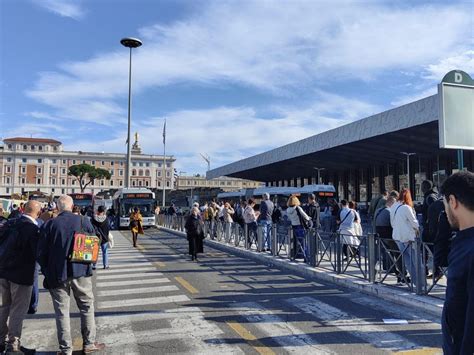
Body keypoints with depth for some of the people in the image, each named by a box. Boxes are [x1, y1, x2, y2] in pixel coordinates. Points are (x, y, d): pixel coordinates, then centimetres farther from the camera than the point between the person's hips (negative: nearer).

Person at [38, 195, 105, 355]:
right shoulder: (84, 221, -4)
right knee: (87, 307, 14)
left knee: (62, 312, 9)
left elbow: (41, 253, -2)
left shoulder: (49, 225, -5)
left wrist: (47, 272, 11)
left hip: (57, 274, 0)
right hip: (81, 272, 0)